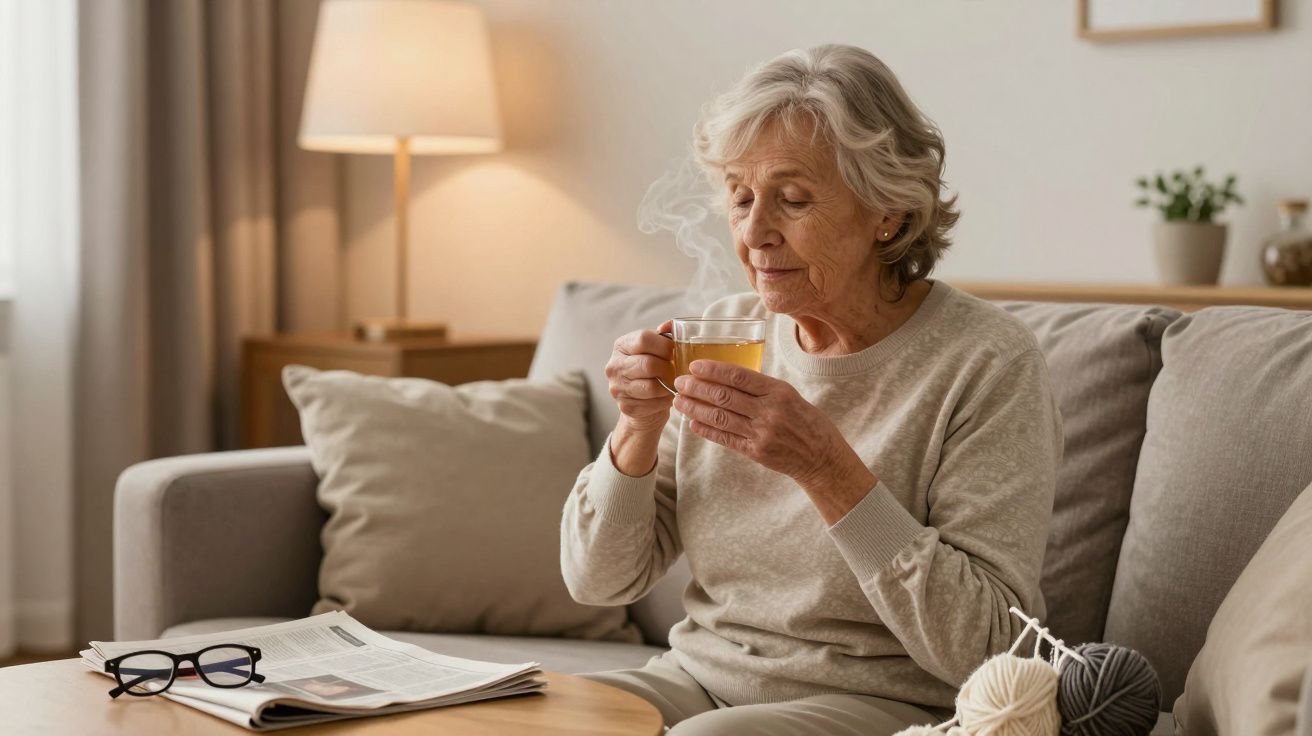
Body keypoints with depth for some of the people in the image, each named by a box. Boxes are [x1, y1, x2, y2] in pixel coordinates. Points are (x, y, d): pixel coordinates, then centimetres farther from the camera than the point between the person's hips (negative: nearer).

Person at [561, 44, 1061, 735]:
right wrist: (639, 429, -13)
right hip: (700, 680, 5)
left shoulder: (988, 365, -12)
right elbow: (598, 580, 6)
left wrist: (827, 467, -26)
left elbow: (986, 649, -19)